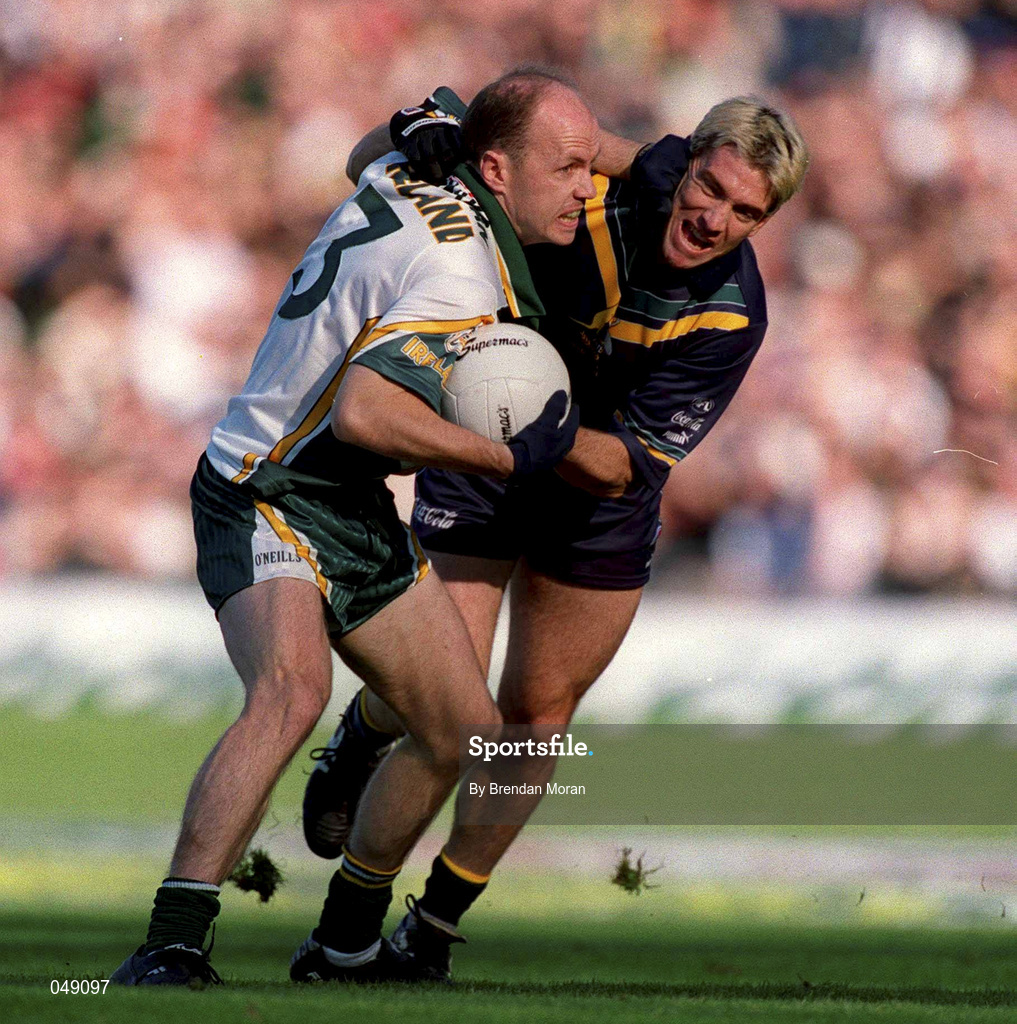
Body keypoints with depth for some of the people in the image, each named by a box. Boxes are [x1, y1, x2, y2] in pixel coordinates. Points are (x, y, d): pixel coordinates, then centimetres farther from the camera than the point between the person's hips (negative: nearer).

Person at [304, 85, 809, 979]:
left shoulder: (732, 316, -24)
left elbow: (626, 466, -26)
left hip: (597, 498, 2)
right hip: (479, 466, -2)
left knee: (540, 710, 8)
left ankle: (436, 921, 28)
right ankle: (361, 738, 29)